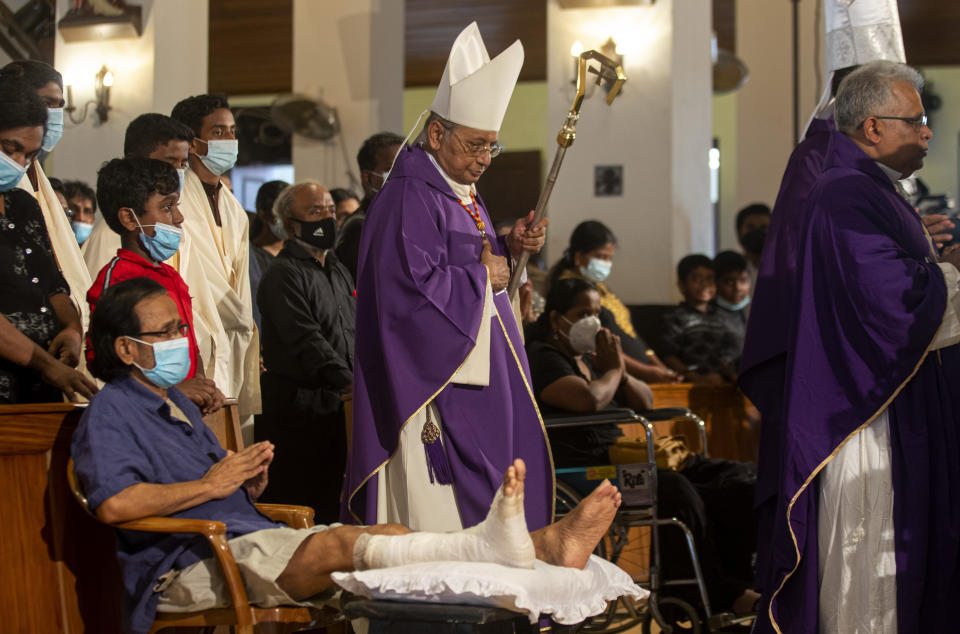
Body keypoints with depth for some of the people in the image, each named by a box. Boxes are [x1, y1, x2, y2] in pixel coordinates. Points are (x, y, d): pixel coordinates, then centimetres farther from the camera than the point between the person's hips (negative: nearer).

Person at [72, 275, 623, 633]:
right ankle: (488, 545, -53)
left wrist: (249, 481, 5)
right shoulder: (111, 413, -4)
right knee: (341, 544, -33)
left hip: (253, 538, 9)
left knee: (389, 535, -13)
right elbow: (115, 503, -23)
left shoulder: (179, 405, 27)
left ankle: (548, 545, -28)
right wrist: (210, 484, -12)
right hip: (193, 566, -9)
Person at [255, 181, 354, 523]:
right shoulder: (284, 274, -11)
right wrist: (348, 380, -28)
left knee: (328, 505, 12)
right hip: (294, 408, -8)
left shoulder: (339, 272, 18)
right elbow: (306, 340, -20)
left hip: (334, 404, 8)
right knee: (293, 509, -6)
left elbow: (354, 336, 22)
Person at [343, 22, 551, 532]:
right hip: (437, 383, -10)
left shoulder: (462, 197, 16)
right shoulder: (408, 200, -16)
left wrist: (509, 249, 4)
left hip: (478, 380, 10)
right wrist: (482, 274, -12)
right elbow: (415, 288, -25)